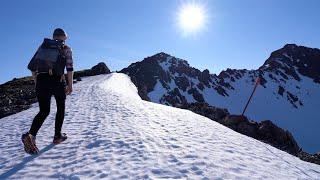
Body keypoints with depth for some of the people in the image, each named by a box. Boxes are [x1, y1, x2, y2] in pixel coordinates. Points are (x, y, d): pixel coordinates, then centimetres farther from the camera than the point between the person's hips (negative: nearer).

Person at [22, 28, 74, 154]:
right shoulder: (66, 48, 6)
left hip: (41, 80, 4)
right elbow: (69, 68, -6)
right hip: (57, 81, -3)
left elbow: (32, 66, 13)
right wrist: (70, 85, -2)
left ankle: (30, 135, -14)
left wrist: (37, 83, 19)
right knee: (61, 108, 17)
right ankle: (57, 136, 21)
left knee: (44, 111, 10)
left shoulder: (43, 46, 18)